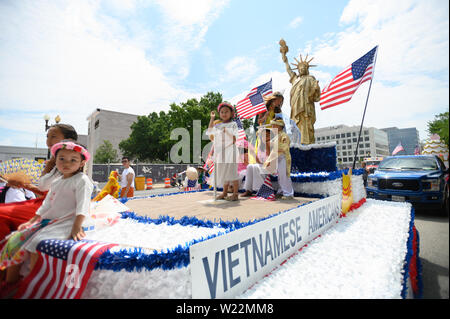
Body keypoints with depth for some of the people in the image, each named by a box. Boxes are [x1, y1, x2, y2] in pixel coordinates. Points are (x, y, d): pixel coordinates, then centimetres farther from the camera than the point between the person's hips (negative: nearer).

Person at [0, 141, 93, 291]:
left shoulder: (82, 180, -12)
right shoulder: (56, 182, 16)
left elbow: (82, 205, -20)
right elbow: (46, 204, 25)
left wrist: (76, 228, -28)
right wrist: (32, 221, 19)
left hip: (66, 222, -9)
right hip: (46, 220, 9)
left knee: (37, 243, -26)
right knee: (15, 239, 4)